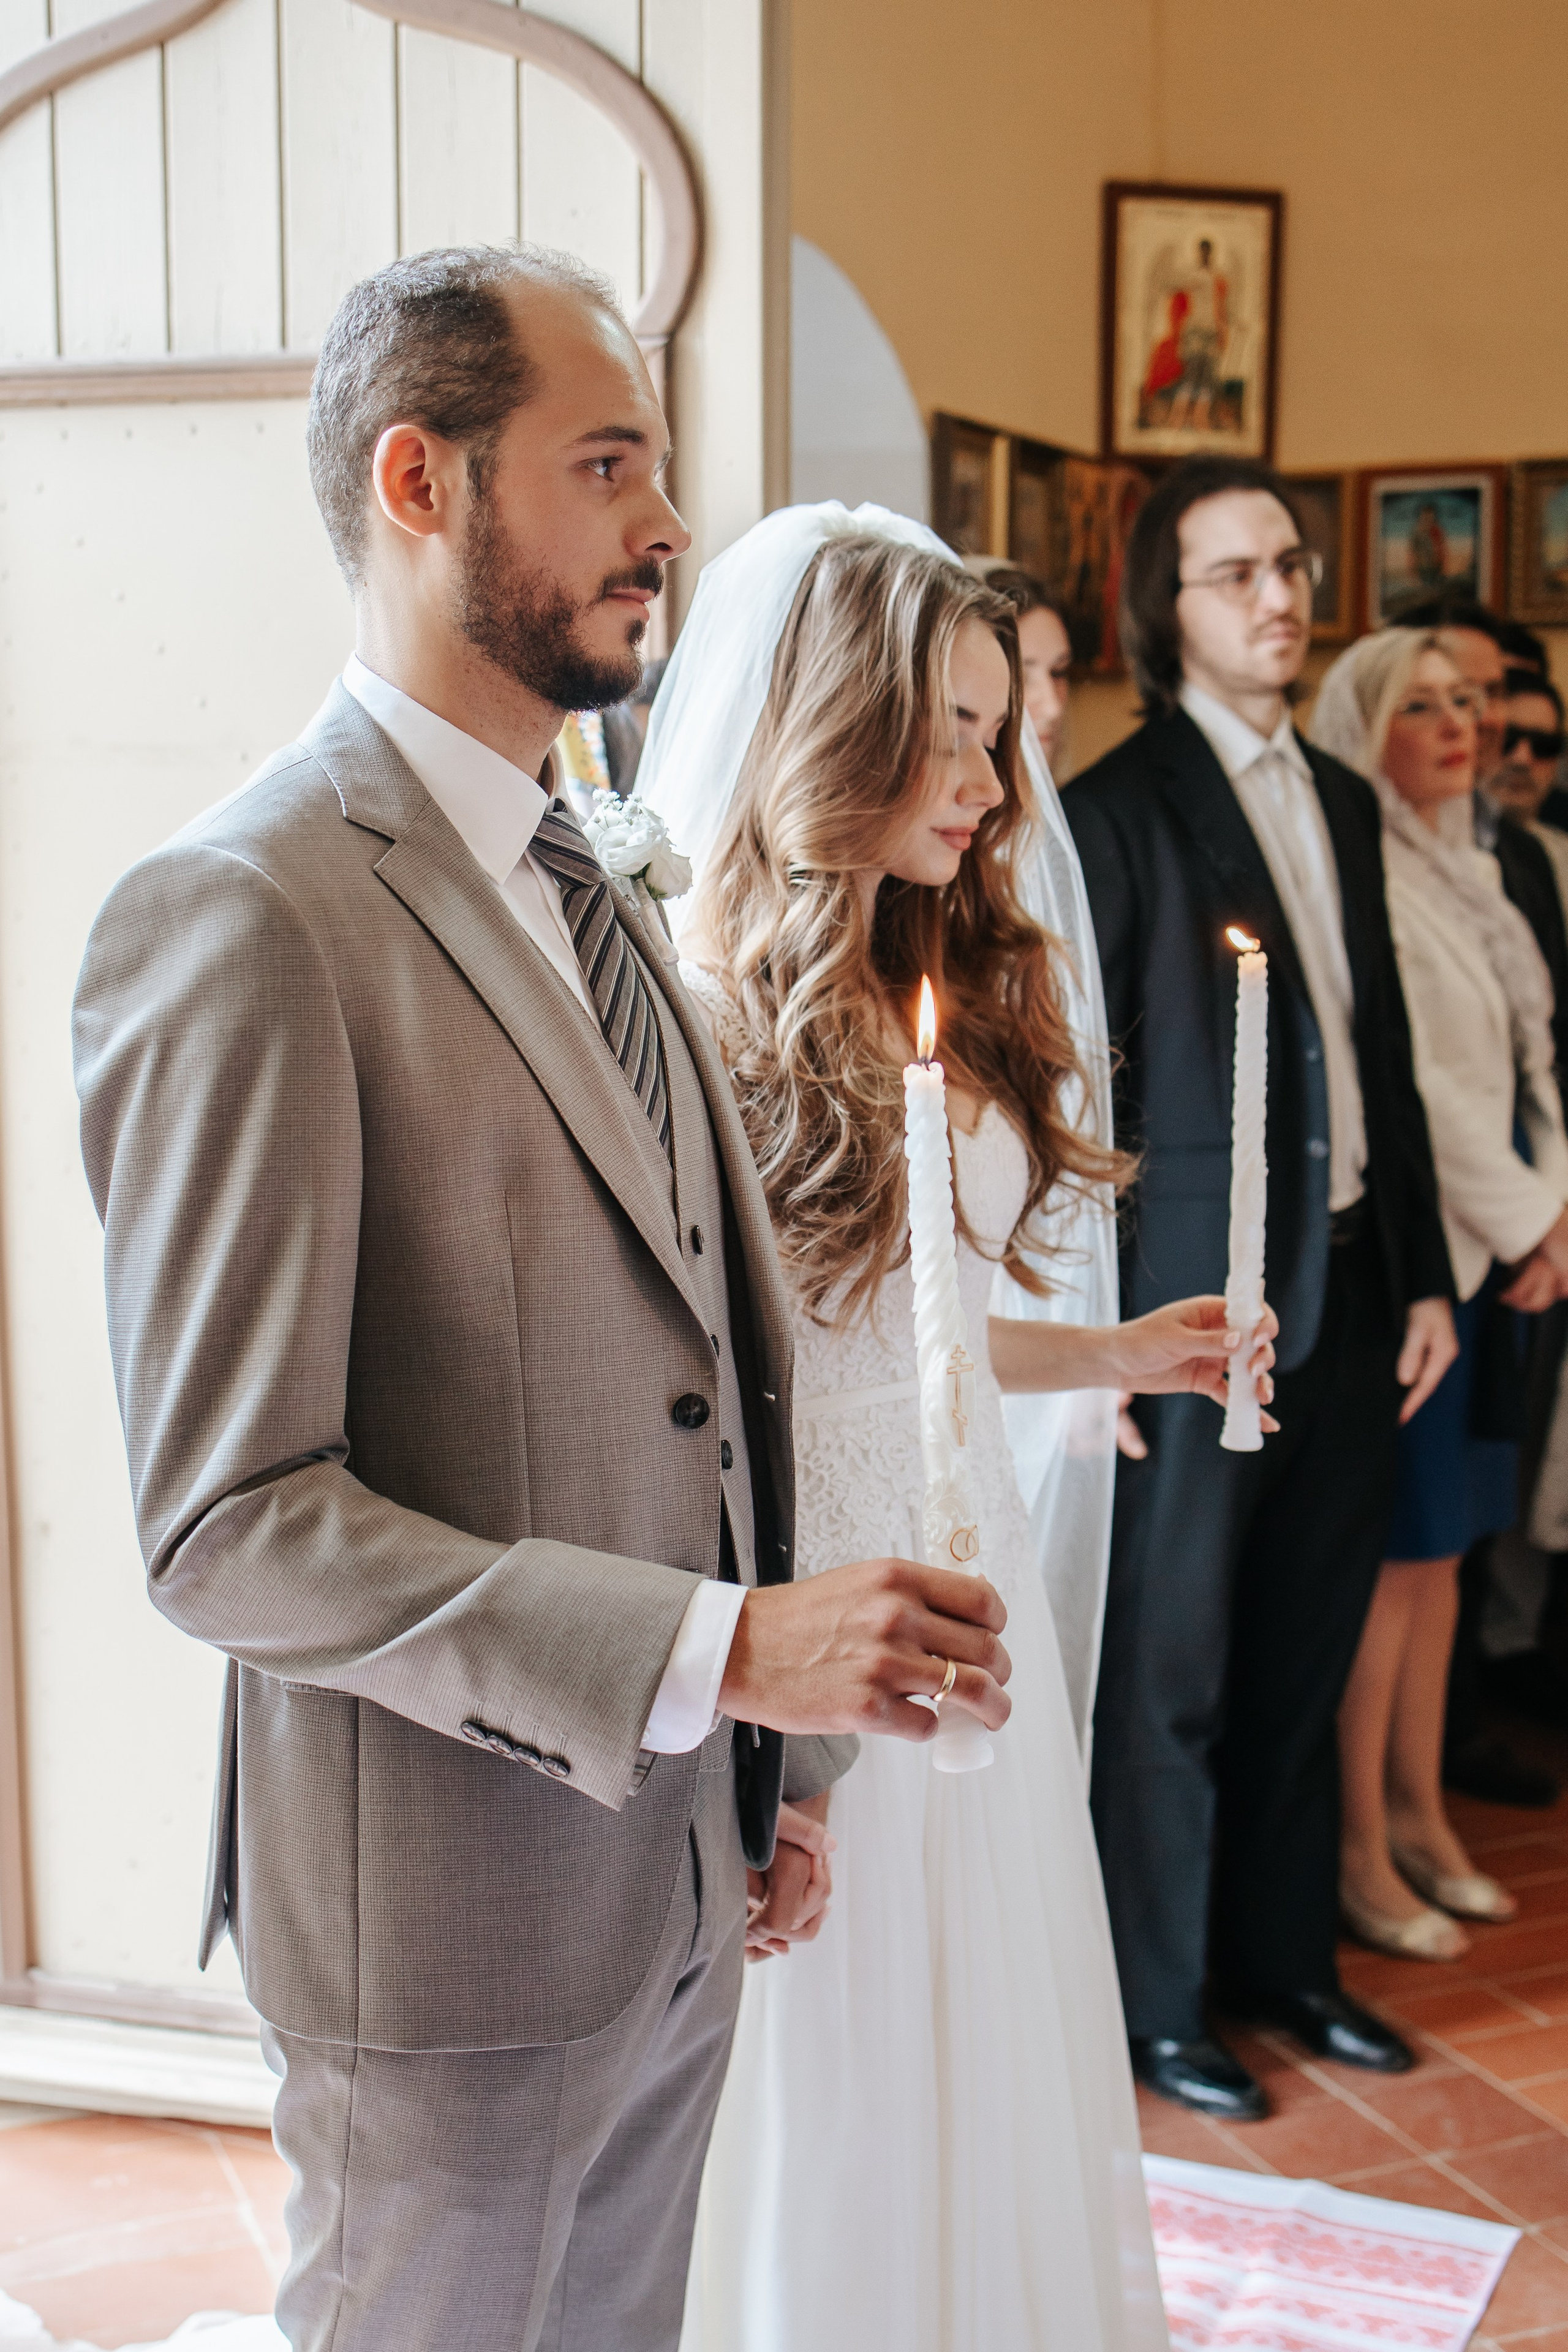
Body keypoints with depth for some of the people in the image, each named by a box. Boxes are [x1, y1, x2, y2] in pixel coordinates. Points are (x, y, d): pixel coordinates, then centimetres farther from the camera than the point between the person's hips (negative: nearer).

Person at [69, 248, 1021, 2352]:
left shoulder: (587, 890, 9)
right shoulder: (239, 919, -19)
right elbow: (228, 1526, -22)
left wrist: (770, 1760, 11)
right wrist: (720, 1650, -26)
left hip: (683, 1882, 8)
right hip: (451, 1929, -7)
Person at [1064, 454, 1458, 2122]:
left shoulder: (1341, 801, 14)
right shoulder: (1119, 809, -9)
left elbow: (1383, 1049, 16)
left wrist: (1424, 1275, 13)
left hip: (1353, 1289, 7)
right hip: (1204, 1304, -7)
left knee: (1304, 1654, 17)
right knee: (1173, 1672, 6)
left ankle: (1281, 1956, 34)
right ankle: (1153, 2004, 22)